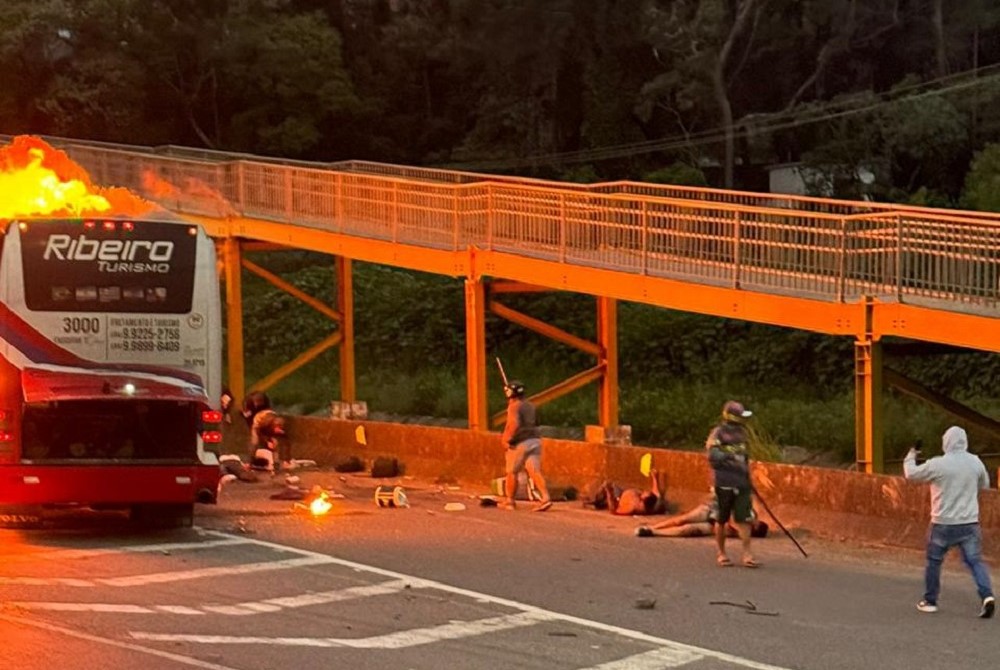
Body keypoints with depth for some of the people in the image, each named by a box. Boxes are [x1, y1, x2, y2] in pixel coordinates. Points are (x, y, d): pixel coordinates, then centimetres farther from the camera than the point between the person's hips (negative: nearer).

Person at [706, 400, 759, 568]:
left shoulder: (741, 432, 13)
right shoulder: (718, 433, -8)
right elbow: (712, 454, -20)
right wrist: (728, 456, -36)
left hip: (741, 483, 5)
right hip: (724, 483, -5)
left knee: (744, 519, -3)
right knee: (722, 520, 5)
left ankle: (747, 555, -4)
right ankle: (721, 554, 18)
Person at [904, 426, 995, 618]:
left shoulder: (938, 464, -13)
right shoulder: (975, 462, -1)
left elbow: (911, 474, 1)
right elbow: (985, 484, 16)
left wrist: (910, 457, 20)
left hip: (943, 524, -2)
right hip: (969, 523, 2)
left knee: (934, 561, 15)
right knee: (975, 560, 2)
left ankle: (930, 601, 23)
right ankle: (986, 595, -18)